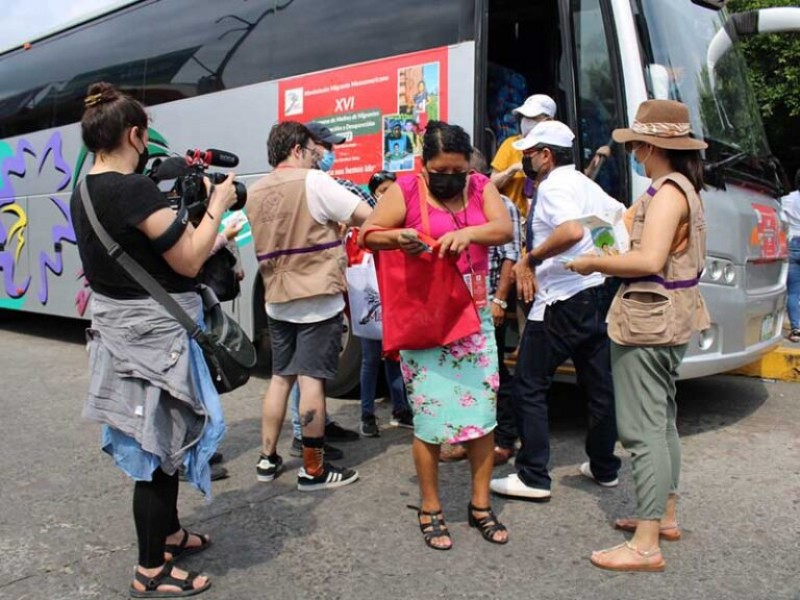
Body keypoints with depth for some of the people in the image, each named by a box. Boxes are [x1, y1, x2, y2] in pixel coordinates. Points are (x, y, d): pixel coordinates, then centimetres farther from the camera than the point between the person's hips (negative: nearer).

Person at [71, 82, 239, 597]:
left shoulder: (85, 191, 7)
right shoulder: (136, 189, -22)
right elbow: (189, 260, -20)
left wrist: (177, 204, 13)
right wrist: (217, 205, -8)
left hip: (122, 328, 10)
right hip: (154, 334, -10)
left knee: (161, 439, 22)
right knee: (160, 446, 3)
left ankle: (168, 533, 39)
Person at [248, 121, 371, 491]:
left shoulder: (255, 192, 9)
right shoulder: (313, 182, -11)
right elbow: (366, 216, -10)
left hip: (277, 299, 7)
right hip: (318, 297, -6)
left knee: (280, 376, 15)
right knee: (311, 379, -2)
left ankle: (268, 458, 22)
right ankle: (313, 470, 5)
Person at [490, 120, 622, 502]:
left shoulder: (553, 186, -12)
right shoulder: (586, 184, 15)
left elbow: (572, 230, -31)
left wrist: (530, 259, -20)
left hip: (561, 302, -9)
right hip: (597, 295, 9)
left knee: (528, 387, -1)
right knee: (600, 386, 15)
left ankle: (533, 478, 1)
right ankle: (604, 467, 27)